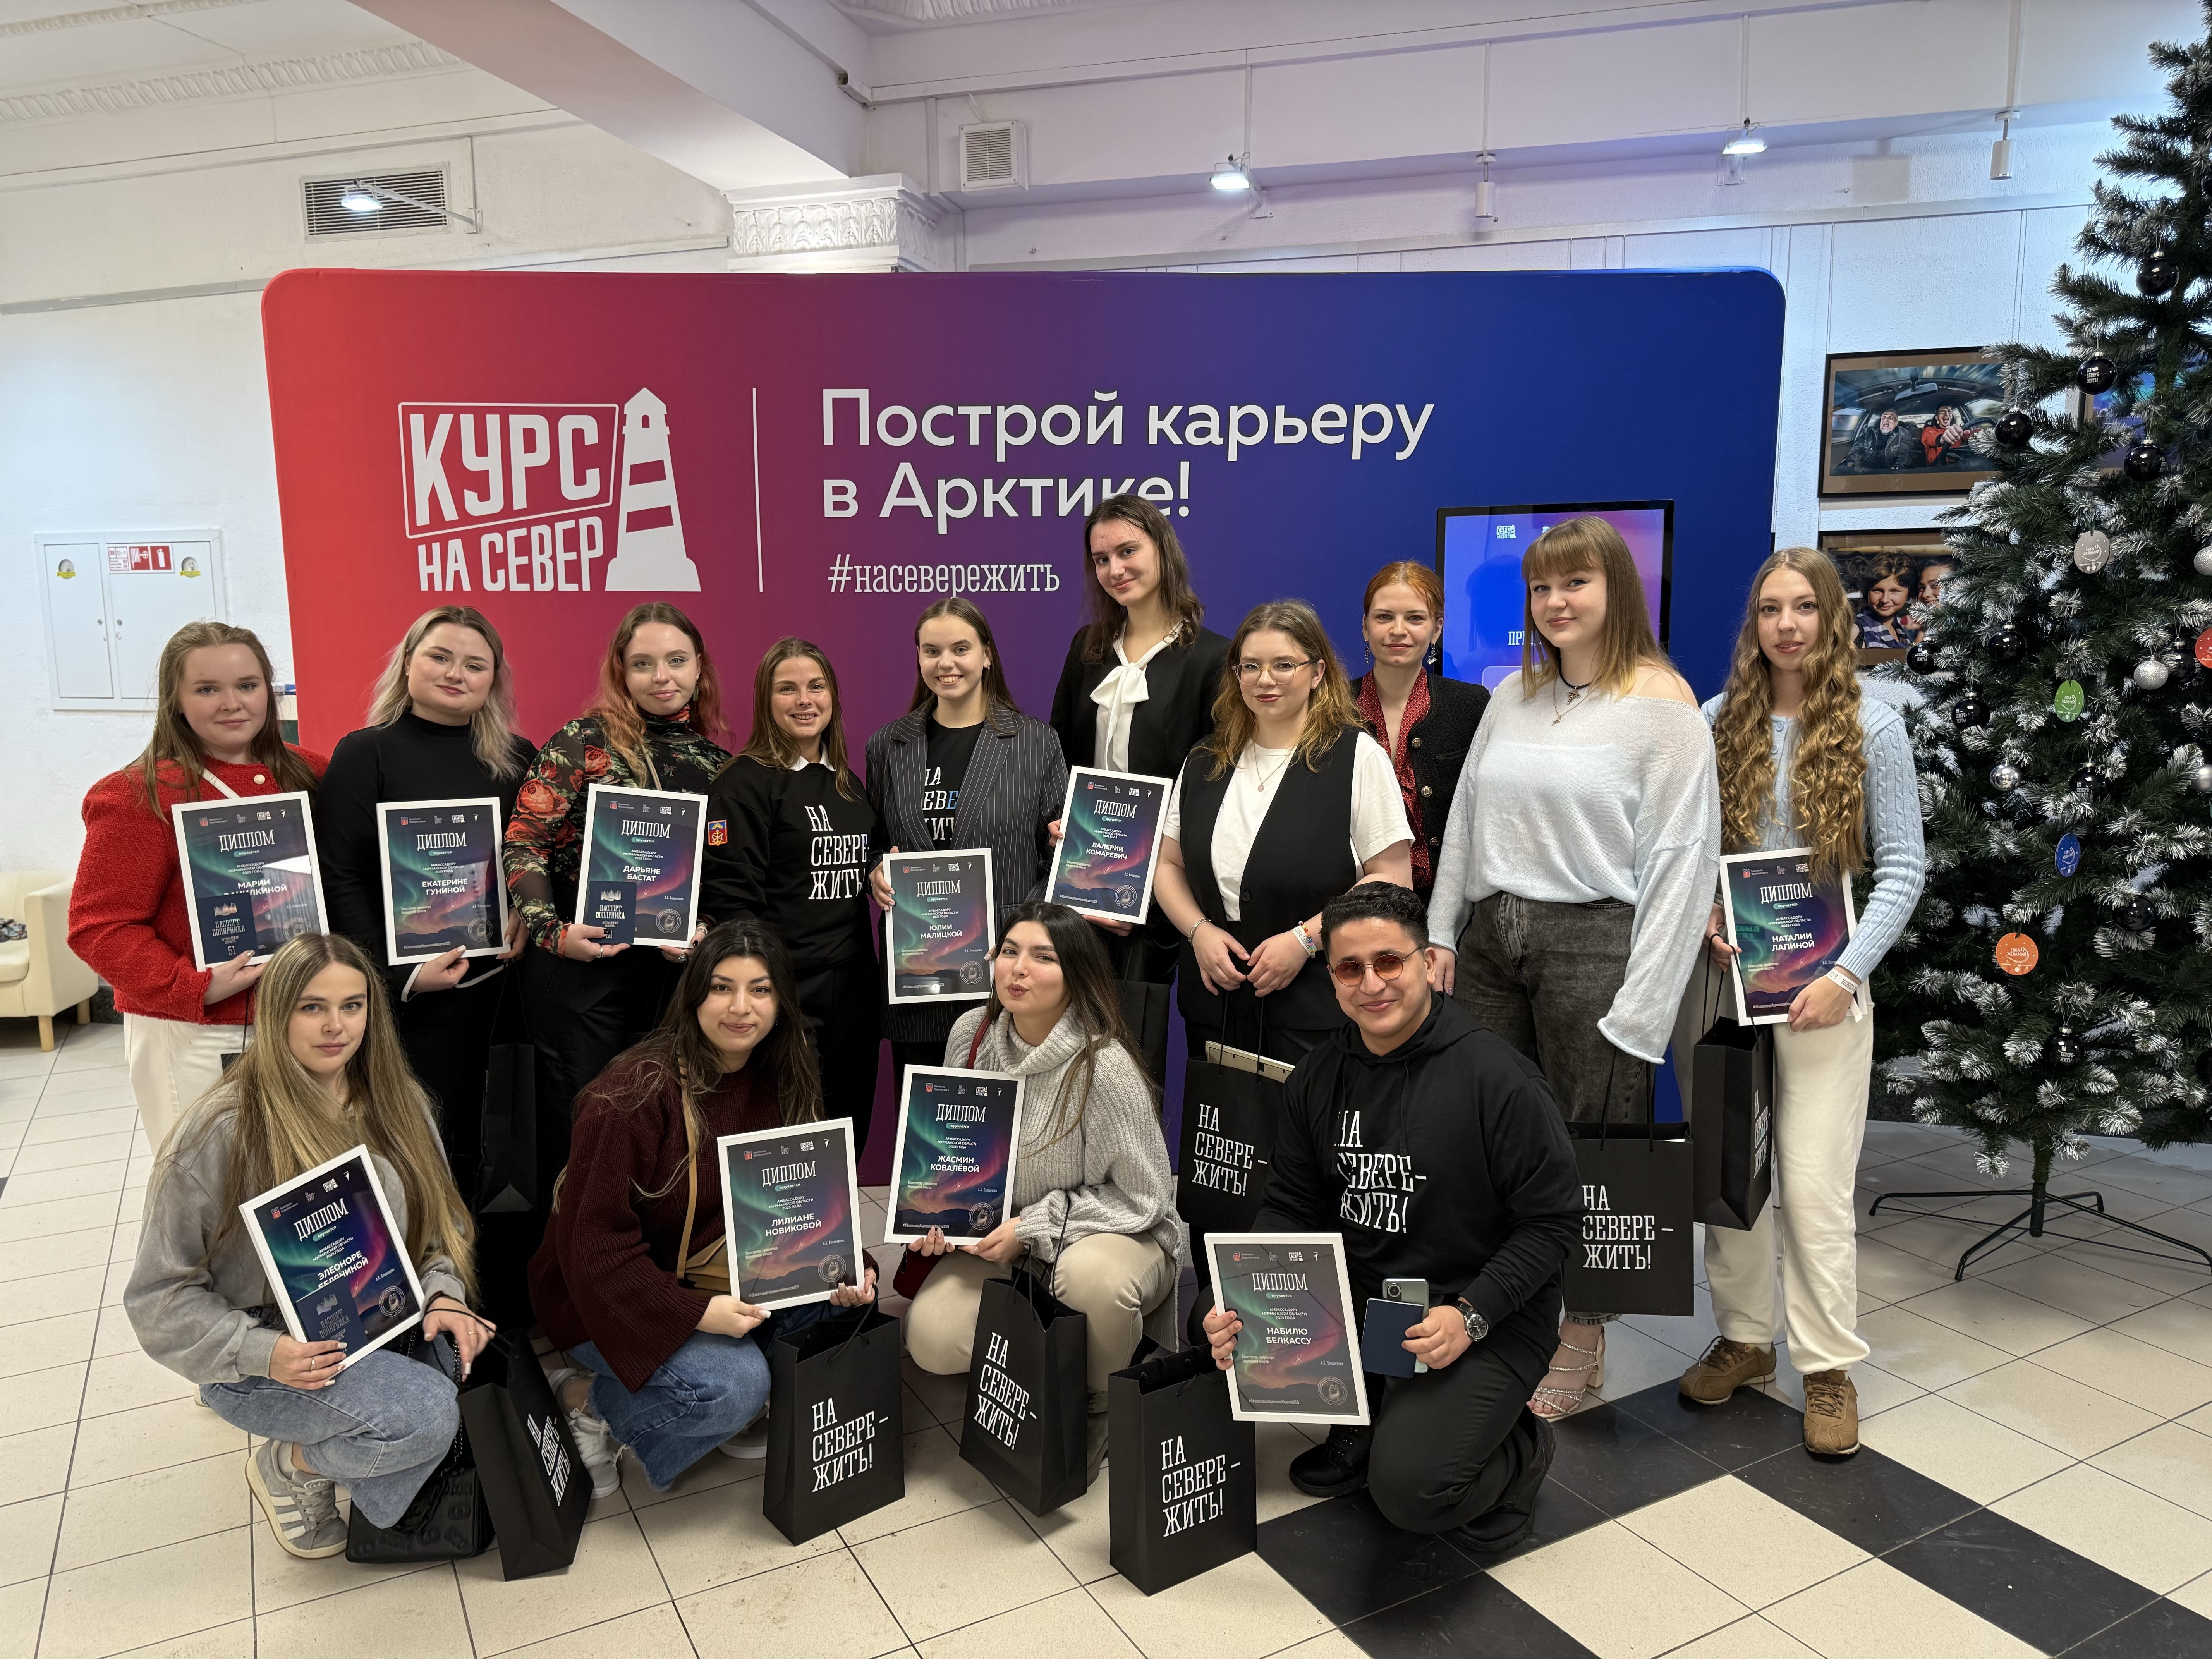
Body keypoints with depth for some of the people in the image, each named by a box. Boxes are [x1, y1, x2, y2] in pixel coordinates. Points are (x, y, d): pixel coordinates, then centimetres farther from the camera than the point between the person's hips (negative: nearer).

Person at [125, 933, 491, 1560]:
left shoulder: (397, 1103, 1)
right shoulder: (222, 1128, -15)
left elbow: (439, 1227, 8)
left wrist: (444, 1297, -12)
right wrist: (261, 1353, -24)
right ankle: (286, 1465, 4)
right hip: (261, 1353, -5)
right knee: (424, 1416, -29)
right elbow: (162, 1294, -10)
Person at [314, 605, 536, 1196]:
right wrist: (399, 975, -14)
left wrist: (526, 916, -7)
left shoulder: (517, 758, 10)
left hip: (496, 981, 4)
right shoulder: (366, 753, -2)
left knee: (468, 1143, 10)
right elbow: (340, 879, -7)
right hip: (404, 992, -3)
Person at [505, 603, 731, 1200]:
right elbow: (525, 842, -7)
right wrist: (552, 932, -17)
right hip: (581, 970, -4)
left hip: (677, 973, 4)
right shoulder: (583, 742, -4)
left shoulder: (715, 761, 9)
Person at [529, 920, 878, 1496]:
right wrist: (697, 1312, -31)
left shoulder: (781, 1086, -2)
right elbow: (594, 1243, -24)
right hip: (610, 1299, -6)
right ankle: (586, 1400, -1)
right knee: (734, 1383, -27)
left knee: (836, 1293, -15)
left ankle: (741, 1415, 5)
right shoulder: (637, 1093, -25)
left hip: (721, 1279, 7)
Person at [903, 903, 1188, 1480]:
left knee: (1091, 1275, -39)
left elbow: (1141, 1196, -16)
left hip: (1118, 1234, -4)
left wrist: (1034, 1228, -21)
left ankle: (1101, 1409, -6)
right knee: (930, 1339, -20)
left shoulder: (1104, 1066, -24)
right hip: (1001, 1234, 5)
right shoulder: (971, 1034, -6)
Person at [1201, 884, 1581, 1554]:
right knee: (1229, 1327, -14)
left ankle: (1519, 1446, 12)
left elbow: (1552, 1221, -12)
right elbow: (1290, 1207, 5)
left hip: (1486, 1323, -6)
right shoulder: (1318, 1078, 2)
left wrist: (1470, 1316, -23)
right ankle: (1363, 1424, 12)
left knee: (1409, 1490, -24)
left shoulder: (1498, 1078, -16)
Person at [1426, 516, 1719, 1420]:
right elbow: (1463, 819, 16)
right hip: (1489, 938, 5)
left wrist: (1640, 1002, -12)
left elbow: (1682, 858, -8)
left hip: (1593, 939, -5)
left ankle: (1580, 1342, 22)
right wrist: (1441, 933, 8)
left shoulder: (1662, 703, -4)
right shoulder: (1513, 696, 13)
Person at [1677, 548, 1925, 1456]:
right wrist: (1699, 917, -11)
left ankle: (1829, 1368, 17)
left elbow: (1903, 869, -2)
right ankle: (1744, 1337, 27)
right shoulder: (1715, 721, 4)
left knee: (1816, 1187, 0)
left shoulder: (1873, 728, -2)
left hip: (1821, 988, -2)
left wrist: (1846, 976, -11)